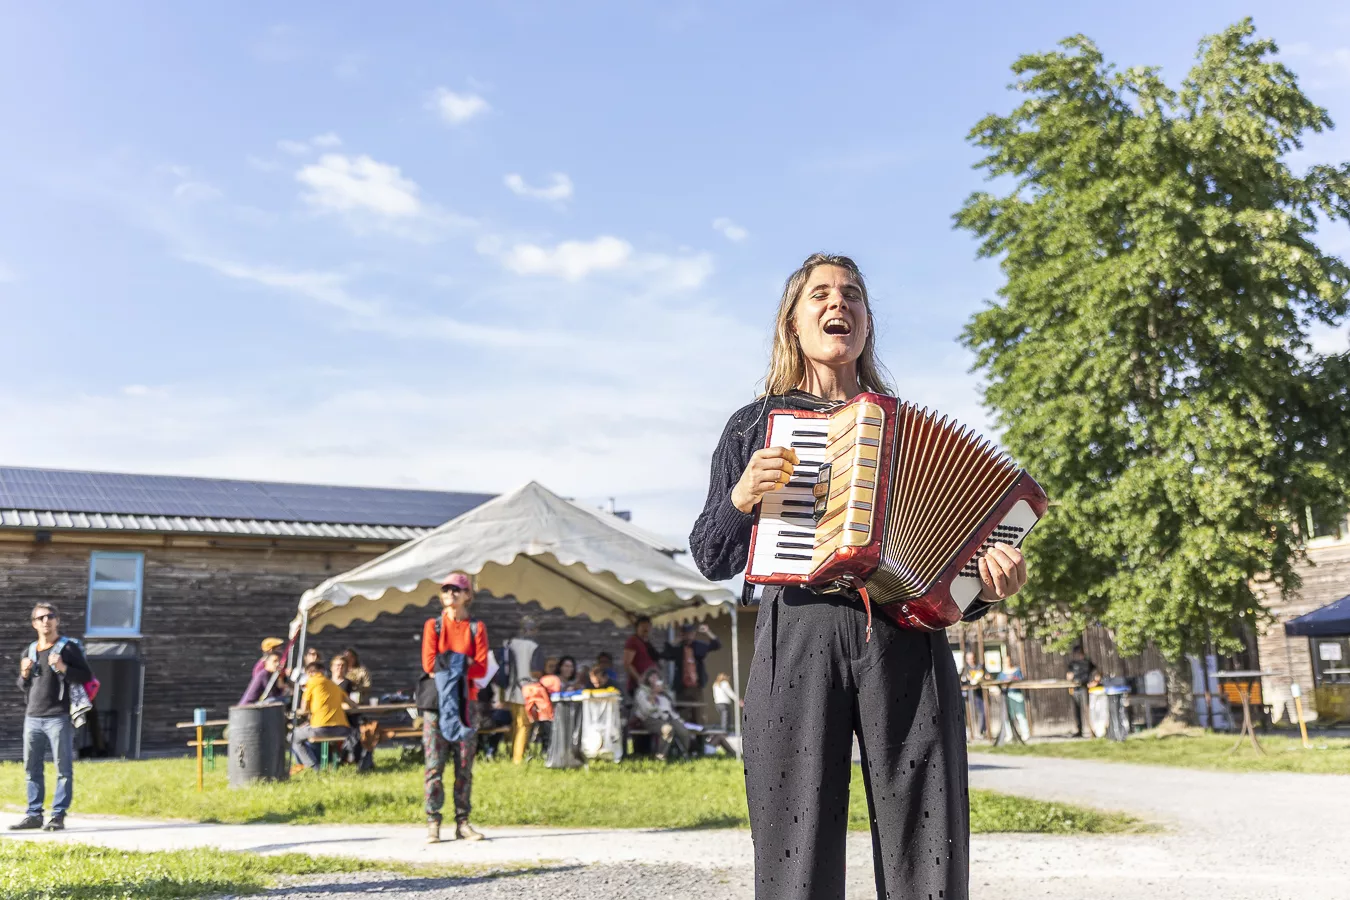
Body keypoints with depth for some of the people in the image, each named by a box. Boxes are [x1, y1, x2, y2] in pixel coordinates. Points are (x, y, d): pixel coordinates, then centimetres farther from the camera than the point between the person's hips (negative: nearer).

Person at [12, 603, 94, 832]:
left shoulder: (68, 648, 1)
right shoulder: (29, 652, 16)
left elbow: (87, 677, -4)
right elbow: (22, 687, 24)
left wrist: (62, 668, -17)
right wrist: (24, 674, 2)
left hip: (59, 718, -6)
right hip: (32, 718, 6)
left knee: (63, 768, -4)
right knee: (32, 769, 8)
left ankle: (58, 815, 0)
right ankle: (34, 815, 16)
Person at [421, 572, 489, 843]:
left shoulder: (476, 628, 8)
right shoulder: (433, 625, 8)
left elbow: (481, 669, -3)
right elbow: (429, 664, -5)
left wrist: (448, 664, -11)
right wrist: (464, 662, -9)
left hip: (466, 701, 1)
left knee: (464, 765, 3)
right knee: (434, 764, -4)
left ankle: (462, 822, 8)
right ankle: (432, 823, 1)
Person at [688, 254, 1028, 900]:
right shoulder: (755, 424, 17)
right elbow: (713, 560, 14)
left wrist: (986, 587, -1)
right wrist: (741, 500, -5)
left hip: (907, 646, 1)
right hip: (796, 639, -1)